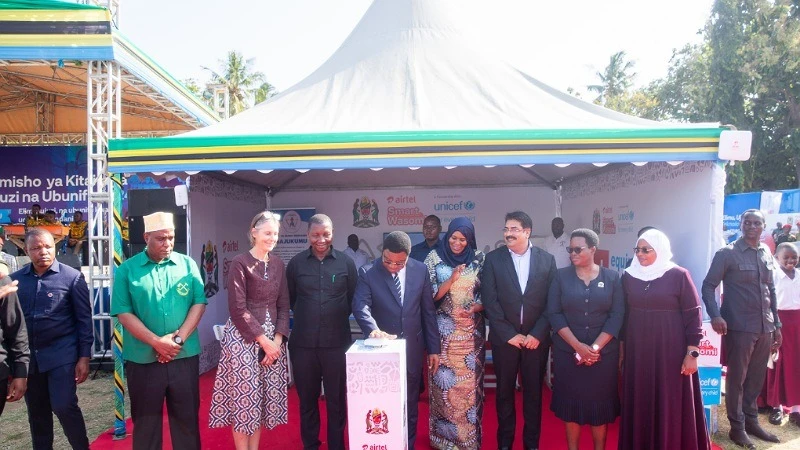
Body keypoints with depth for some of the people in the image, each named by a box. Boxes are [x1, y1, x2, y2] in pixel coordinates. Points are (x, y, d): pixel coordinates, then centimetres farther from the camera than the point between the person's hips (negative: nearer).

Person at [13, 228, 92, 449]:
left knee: (64, 407, -5)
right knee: (36, 412, 14)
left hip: (61, 355, -4)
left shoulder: (72, 277, -6)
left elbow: (84, 319, -5)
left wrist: (84, 356, -9)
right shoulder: (16, 279, 3)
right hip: (29, 356, 4)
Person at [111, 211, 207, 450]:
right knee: (146, 422, 12)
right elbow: (124, 313, -6)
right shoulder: (126, 269, 0)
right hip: (142, 359, -1)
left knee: (186, 418, 11)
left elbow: (199, 304, -1)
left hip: (185, 357, 1)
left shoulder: (188, 265, 3)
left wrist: (178, 338, -13)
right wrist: (157, 342, -15)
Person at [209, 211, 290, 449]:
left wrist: (277, 339, -4)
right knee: (243, 397, 1)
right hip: (243, 338, -5)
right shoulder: (240, 263, -10)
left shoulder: (278, 264, 7)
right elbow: (238, 309, -14)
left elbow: (283, 305, 8)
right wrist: (263, 340, -14)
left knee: (264, 397, 10)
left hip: (272, 338, 5)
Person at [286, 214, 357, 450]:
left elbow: (354, 299, 7)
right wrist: (307, 316, 9)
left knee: (337, 399, 9)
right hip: (303, 343, 1)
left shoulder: (346, 263, -1)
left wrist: (338, 317, 4)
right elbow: (289, 298, 11)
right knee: (307, 399, 13)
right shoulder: (296, 263, 1)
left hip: (337, 342, -1)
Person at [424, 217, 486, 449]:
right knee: (444, 382, 5)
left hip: (471, 332, 1)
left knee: (469, 384, 5)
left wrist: (473, 309, -15)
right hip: (443, 331, -1)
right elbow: (429, 296, -5)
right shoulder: (434, 258, -3)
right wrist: (451, 279, -19)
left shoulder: (479, 259, 1)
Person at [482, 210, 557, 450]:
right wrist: (509, 334, -11)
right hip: (504, 338, 0)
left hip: (536, 338, 1)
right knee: (504, 392, 11)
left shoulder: (547, 259, 0)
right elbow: (490, 301, -7)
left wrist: (537, 334, -9)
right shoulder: (493, 258, -2)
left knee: (533, 392, 11)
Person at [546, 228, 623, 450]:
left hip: (604, 352, 0)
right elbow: (554, 313, -5)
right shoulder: (561, 276, 0)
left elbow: (617, 315, -5)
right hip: (568, 351, 0)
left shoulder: (611, 277, 1)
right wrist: (578, 346, -14)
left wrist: (595, 347, -13)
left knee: (600, 401, 8)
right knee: (571, 401, 7)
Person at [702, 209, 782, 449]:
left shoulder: (767, 254, 10)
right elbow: (708, 286, -9)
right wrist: (715, 315, -23)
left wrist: (776, 324, 16)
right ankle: (737, 427, 16)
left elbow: (771, 291, 17)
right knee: (737, 379, 4)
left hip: (765, 327, 5)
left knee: (756, 379, 15)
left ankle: (751, 421, 30)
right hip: (739, 327, -5)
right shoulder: (727, 253, -7)